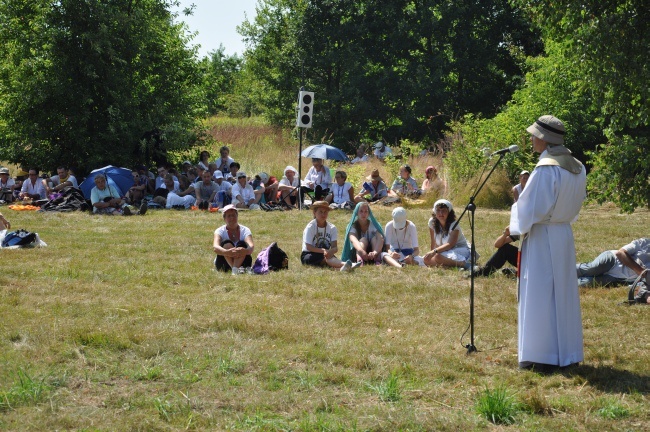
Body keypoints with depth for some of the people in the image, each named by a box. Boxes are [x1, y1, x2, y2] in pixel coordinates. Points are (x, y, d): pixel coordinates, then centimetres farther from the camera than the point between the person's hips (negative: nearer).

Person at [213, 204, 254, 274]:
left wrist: (246, 251, -50)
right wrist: (227, 252, -50)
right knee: (227, 244, -27)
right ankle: (235, 269, -47)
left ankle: (235, 269, -46)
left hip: (242, 262, 1)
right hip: (224, 264, -1)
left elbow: (251, 247, -24)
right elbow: (215, 247, -27)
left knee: (242, 244, -27)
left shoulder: (244, 230, -4)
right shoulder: (220, 231, -7)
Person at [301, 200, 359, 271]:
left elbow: (335, 247, -7)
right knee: (326, 257, -36)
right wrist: (323, 251, -31)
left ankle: (343, 266, -68)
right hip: (308, 256, -4)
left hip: (325, 254, 4)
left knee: (330, 256, -33)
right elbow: (308, 247, -15)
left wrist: (331, 251, -32)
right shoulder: (310, 227, -7)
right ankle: (344, 264, -68)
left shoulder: (332, 228, 4)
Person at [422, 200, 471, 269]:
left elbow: (451, 244, -30)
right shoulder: (432, 222, -2)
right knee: (426, 259, -19)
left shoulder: (453, 224, -17)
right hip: (446, 251, 7)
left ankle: (464, 264, -24)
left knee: (438, 257, -33)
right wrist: (431, 253, -11)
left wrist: (434, 252, -39)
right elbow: (434, 242, 1)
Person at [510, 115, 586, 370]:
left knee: (540, 295, -1)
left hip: (542, 237, -8)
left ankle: (542, 356, 1)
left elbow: (531, 209, -18)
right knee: (563, 294, 14)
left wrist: (518, 217, 0)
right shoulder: (577, 168, 6)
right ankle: (566, 353, 20)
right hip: (565, 235, 8)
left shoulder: (546, 169, -20)